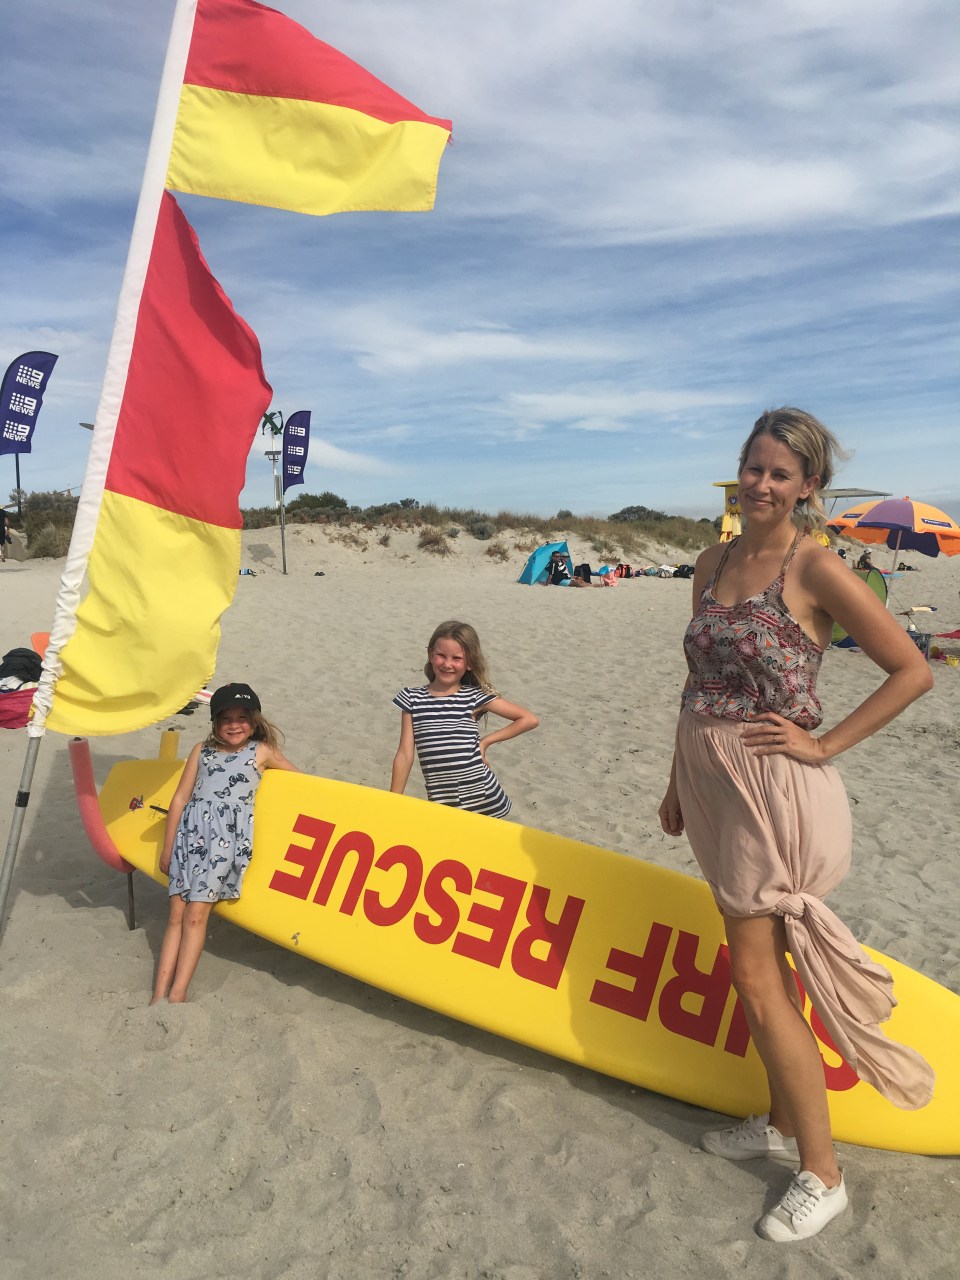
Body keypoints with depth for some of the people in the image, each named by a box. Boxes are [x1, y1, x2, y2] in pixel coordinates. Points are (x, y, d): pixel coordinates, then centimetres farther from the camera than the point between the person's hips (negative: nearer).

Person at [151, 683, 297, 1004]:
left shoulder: (262, 751, 11)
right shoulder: (203, 750, 16)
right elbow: (180, 797, 15)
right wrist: (167, 848, 12)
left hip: (228, 833, -2)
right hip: (193, 828, 3)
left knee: (195, 914, -12)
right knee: (177, 913, -5)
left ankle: (177, 996, -12)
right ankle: (159, 995, -7)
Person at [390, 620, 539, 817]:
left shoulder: (476, 697, -3)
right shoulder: (412, 699, 1)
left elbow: (530, 719, -1)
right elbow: (405, 754, 2)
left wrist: (486, 741, -2)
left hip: (482, 800, -1)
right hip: (440, 805, 1)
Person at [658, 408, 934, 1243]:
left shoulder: (816, 569, -12)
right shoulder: (714, 563, 8)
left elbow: (912, 671, -10)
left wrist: (825, 745, -12)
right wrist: (678, 785, 15)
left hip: (774, 789, -7)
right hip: (715, 785, 7)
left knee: (757, 979, 1)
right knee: (760, 969, 19)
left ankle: (823, 1174, 20)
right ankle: (783, 1123, 38)